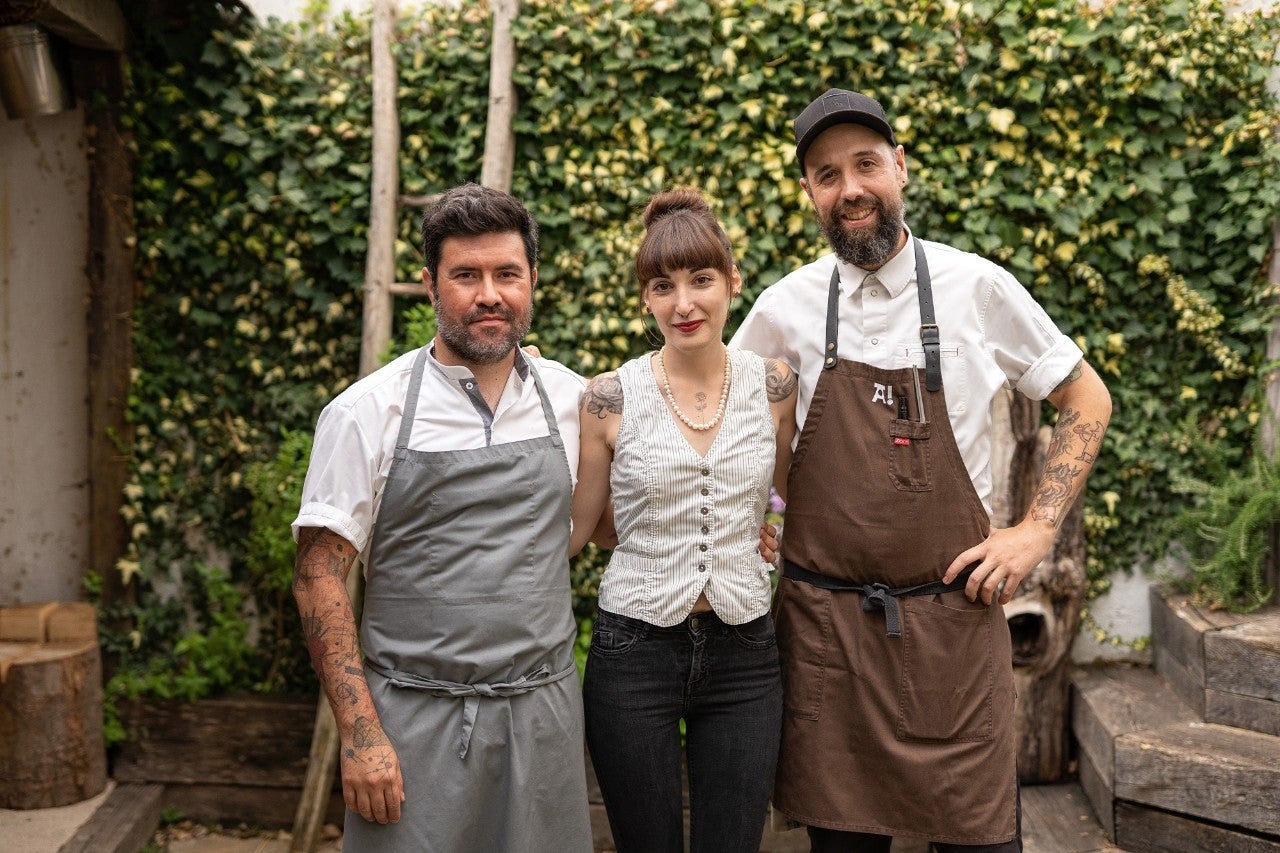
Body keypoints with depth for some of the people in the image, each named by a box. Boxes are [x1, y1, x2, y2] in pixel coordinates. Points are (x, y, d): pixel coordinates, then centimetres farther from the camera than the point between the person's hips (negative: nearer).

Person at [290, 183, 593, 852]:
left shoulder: (573, 398, 3)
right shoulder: (366, 413, -6)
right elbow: (319, 577, -6)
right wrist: (359, 733, -12)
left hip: (544, 715, 3)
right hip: (415, 722, -2)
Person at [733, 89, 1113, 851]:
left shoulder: (977, 288, -3)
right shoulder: (785, 307, 1)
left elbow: (1087, 401, 6)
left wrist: (1036, 531, -2)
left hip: (954, 612, -1)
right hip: (823, 617, 1)